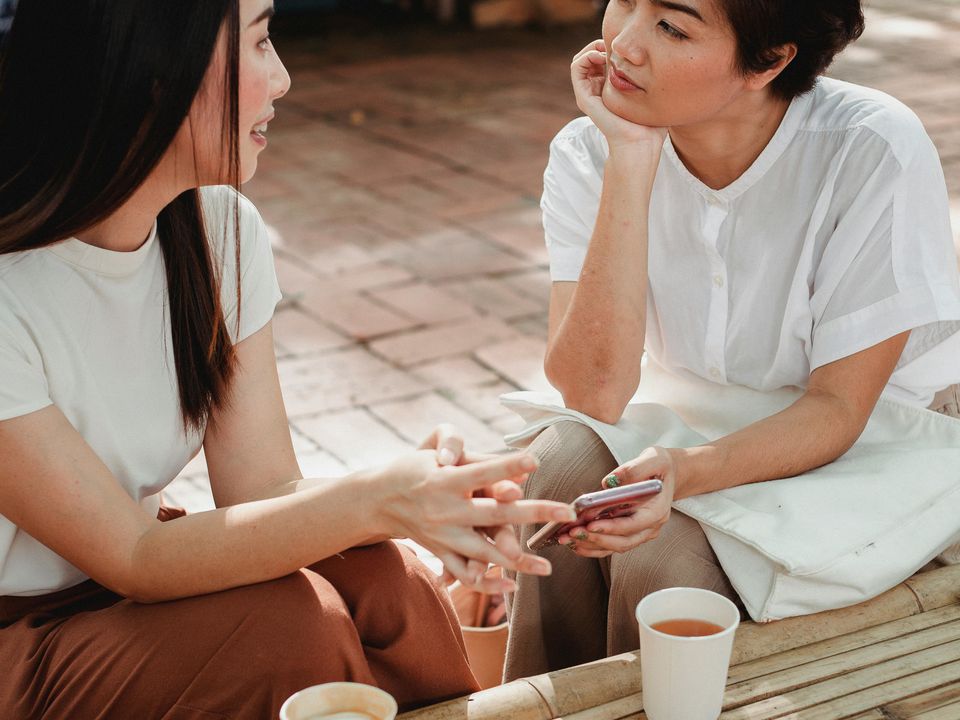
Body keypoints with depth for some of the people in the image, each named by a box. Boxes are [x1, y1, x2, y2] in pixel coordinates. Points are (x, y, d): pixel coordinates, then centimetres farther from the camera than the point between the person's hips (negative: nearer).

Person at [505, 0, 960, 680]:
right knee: (560, 465, -26)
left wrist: (686, 471, -38)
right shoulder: (590, 154, -13)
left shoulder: (874, 153, -23)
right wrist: (632, 161, -29)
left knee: (661, 559, -27)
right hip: (695, 431, 3)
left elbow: (839, 409, -19)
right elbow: (595, 393, -23)